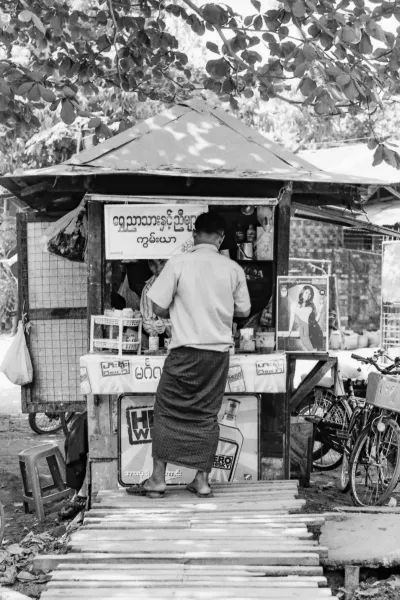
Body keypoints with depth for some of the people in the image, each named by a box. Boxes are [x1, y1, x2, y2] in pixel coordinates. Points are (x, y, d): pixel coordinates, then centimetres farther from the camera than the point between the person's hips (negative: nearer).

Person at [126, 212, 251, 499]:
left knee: (168, 411, 7)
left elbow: (159, 308, -5)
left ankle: (158, 479, 8)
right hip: (219, 351, 3)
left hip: (185, 350, -3)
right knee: (207, 414, 11)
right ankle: (202, 480, 15)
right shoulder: (233, 269, 2)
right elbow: (244, 311, 10)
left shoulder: (178, 263, -6)